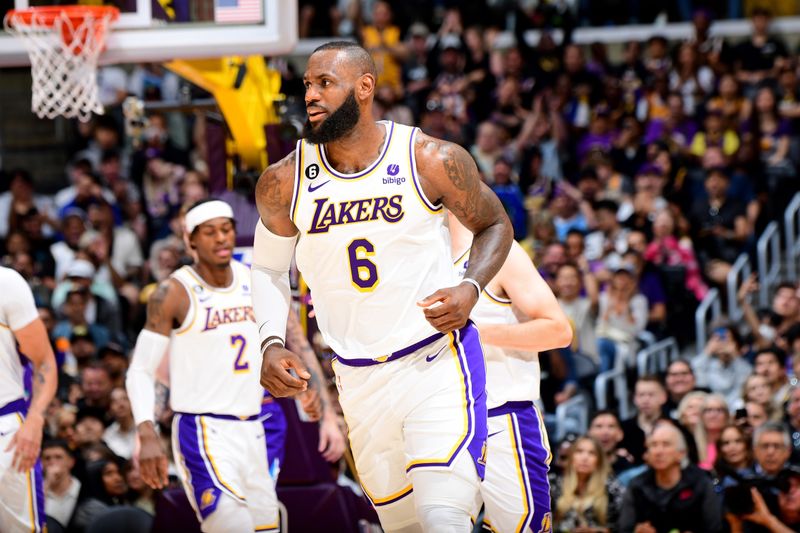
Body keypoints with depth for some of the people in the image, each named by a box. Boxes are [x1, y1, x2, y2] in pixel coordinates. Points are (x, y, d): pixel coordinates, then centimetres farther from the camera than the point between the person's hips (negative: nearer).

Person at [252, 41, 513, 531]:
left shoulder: (432, 161, -10)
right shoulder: (285, 183, -3)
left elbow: (494, 225, 6)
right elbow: (269, 268, 13)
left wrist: (471, 289, -13)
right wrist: (272, 344, -4)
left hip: (437, 362, -4)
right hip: (359, 380, 4)